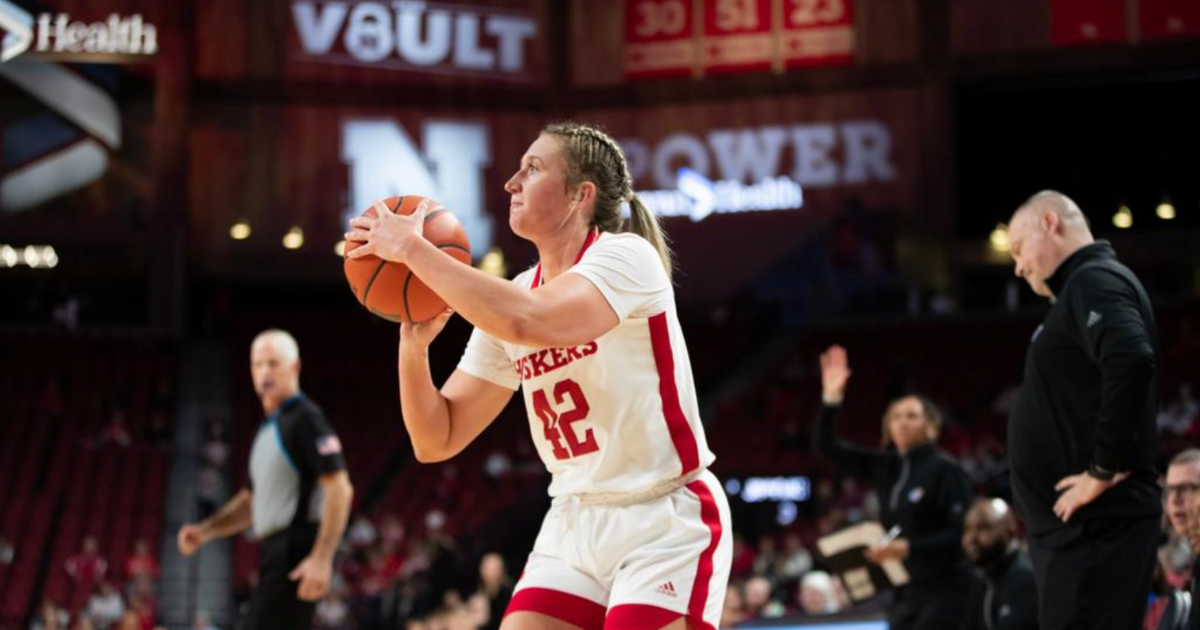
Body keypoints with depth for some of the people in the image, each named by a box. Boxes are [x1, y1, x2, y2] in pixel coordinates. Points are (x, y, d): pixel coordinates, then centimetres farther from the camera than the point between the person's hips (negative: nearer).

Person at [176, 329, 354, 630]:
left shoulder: (305, 419, -9)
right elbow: (253, 500, 28)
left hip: (296, 556, -10)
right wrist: (204, 530, 15)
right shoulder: (268, 427, 20)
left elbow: (340, 489, -18)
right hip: (275, 554, 10)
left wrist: (322, 557, -25)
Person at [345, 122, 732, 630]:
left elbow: (528, 322, -34)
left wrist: (413, 249, -25)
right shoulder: (508, 302, 6)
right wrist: (414, 344, -12)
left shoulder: (625, 256, -14)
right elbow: (437, 440, 6)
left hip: (666, 521, -7)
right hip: (574, 525, 7)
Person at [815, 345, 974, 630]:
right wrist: (831, 399, -2)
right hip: (906, 591, 7)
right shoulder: (884, 468, 10)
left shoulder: (947, 472, -7)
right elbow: (827, 446, 12)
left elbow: (961, 533, -14)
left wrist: (909, 547, -23)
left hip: (945, 590, -7)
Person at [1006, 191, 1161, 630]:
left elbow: (1131, 360, -29)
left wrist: (1105, 470, -24)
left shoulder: (1094, 281, -10)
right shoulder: (1081, 290, 22)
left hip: (1096, 525, -10)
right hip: (1078, 526, 10)